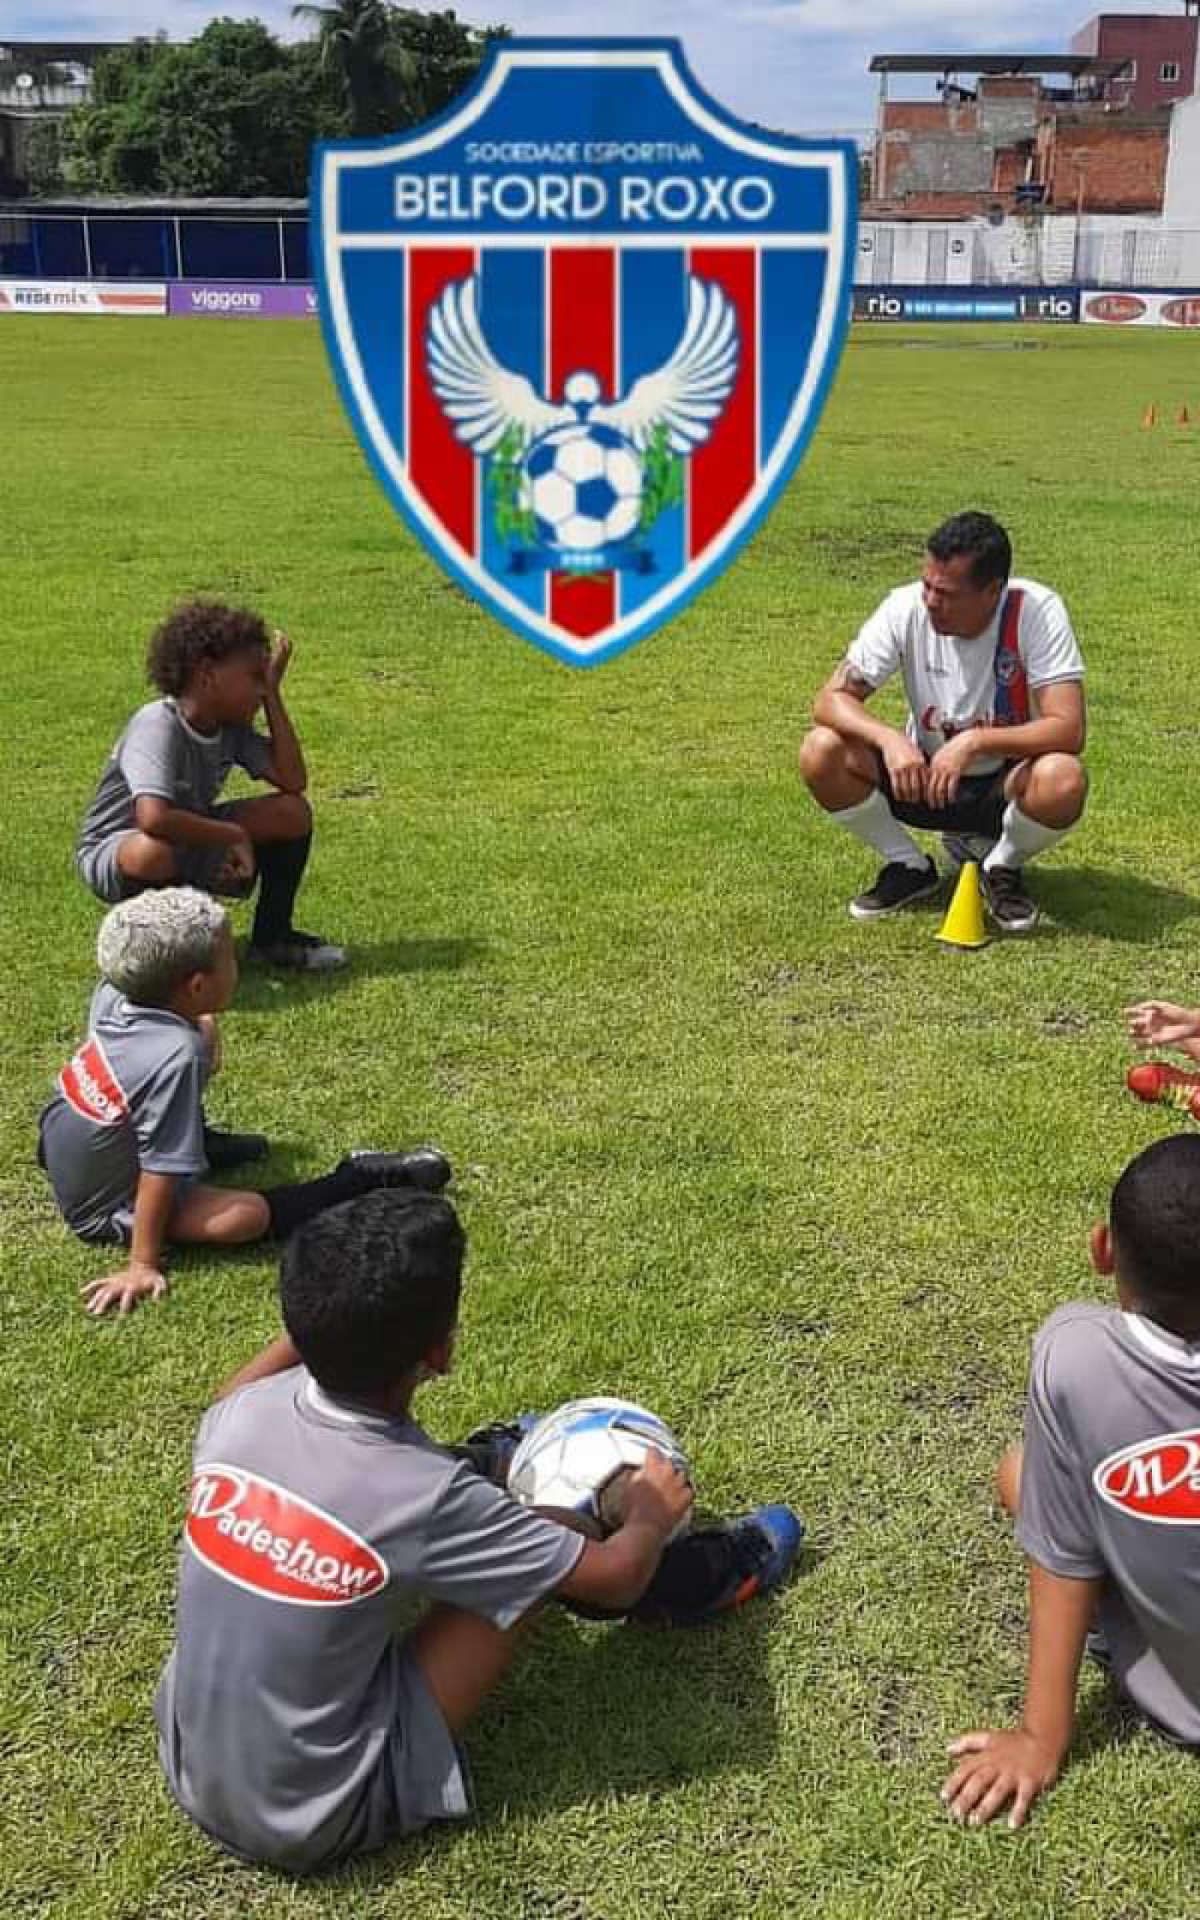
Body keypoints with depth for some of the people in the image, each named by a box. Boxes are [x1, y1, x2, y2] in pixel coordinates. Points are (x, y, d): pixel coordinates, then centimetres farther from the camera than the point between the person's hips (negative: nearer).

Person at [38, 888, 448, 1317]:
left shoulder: (112, 996, -15)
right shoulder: (176, 1058, -36)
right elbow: (159, 1175, -30)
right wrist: (142, 1266, -24)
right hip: (108, 1211, -8)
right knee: (250, 1215, -26)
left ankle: (198, 1142, 28)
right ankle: (361, 1180, -6)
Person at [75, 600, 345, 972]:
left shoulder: (232, 726, -7)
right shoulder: (158, 727, -30)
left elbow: (293, 782, -13)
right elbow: (154, 818, -45)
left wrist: (273, 694, -14)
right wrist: (236, 835, -33)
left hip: (192, 843, 7)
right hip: (113, 852, -7)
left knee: (293, 812, -8)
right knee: (157, 849, -43)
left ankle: (272, 936, 9)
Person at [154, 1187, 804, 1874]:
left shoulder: (241, 1415, -13)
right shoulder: (423, 1499, -27)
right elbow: (613, 1579, -11)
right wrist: (652, 1512, 9)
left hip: (190, 1775, 6)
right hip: (317, 1824, -5)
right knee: (546, 1550, -3)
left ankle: (495, 1465, 42)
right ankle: (702, 1576, 24)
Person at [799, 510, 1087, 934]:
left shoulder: (1036, 611, -23)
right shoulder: (906, 607, -16)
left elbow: (1068, 730, -29)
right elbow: (831, 699, -17)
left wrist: (974, 742, -41)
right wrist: (889, 739, -37)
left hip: (1004, 783, -2)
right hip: (923, 774, 3)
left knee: (1062, 780, -37)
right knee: (821, 753, -22)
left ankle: (1003, 869, -2)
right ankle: (908, 866, 2)